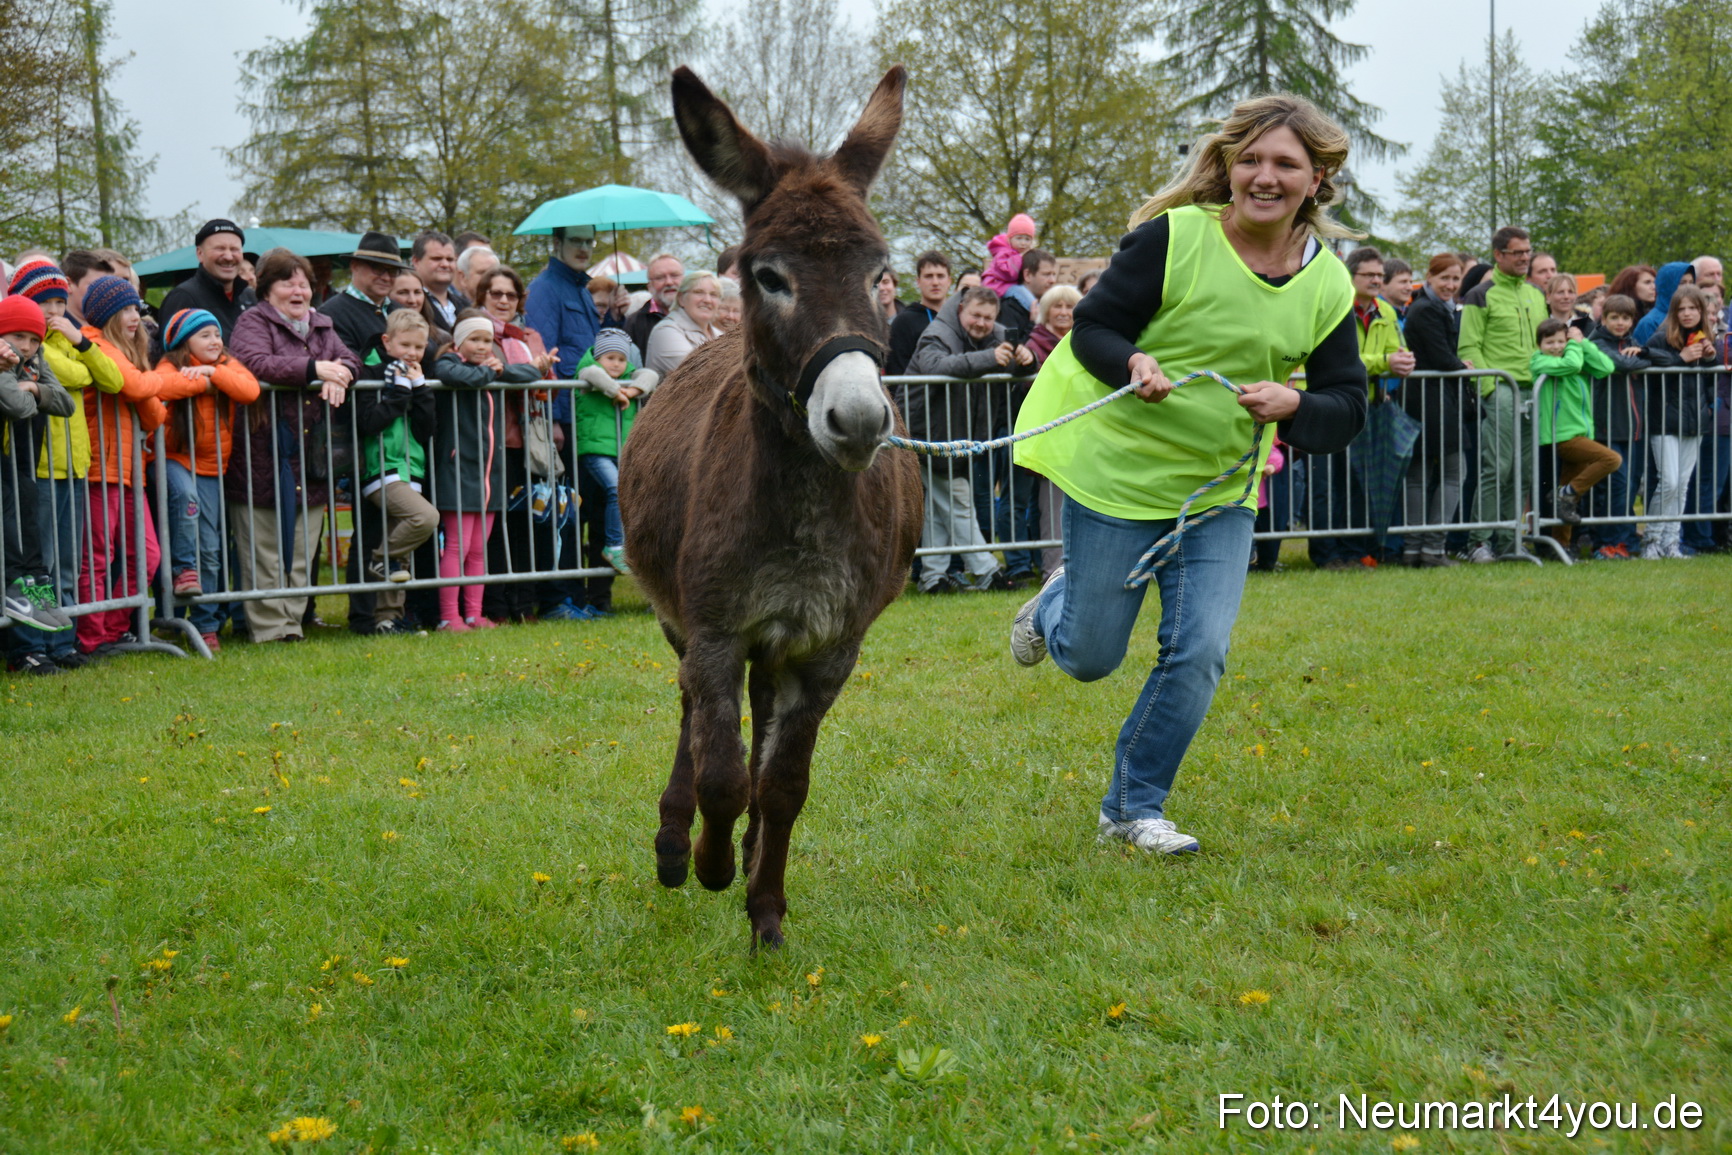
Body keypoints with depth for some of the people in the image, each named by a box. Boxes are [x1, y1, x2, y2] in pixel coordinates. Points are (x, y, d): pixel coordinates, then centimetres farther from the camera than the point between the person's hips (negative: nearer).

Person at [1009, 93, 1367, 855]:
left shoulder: (1329, 286, -5)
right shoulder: (1172, 238, -17)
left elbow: (1347, 409, -1)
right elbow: (1091, 326, -10)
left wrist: (1294, 407, -24)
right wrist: (1132, 363, -33)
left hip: (1220, 491, 3)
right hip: (1117, 472, -3)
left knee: (1199, 654, -7)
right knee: (1090, 658, 8)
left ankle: (1133, 808, 14)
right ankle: (1058, 601, 46)